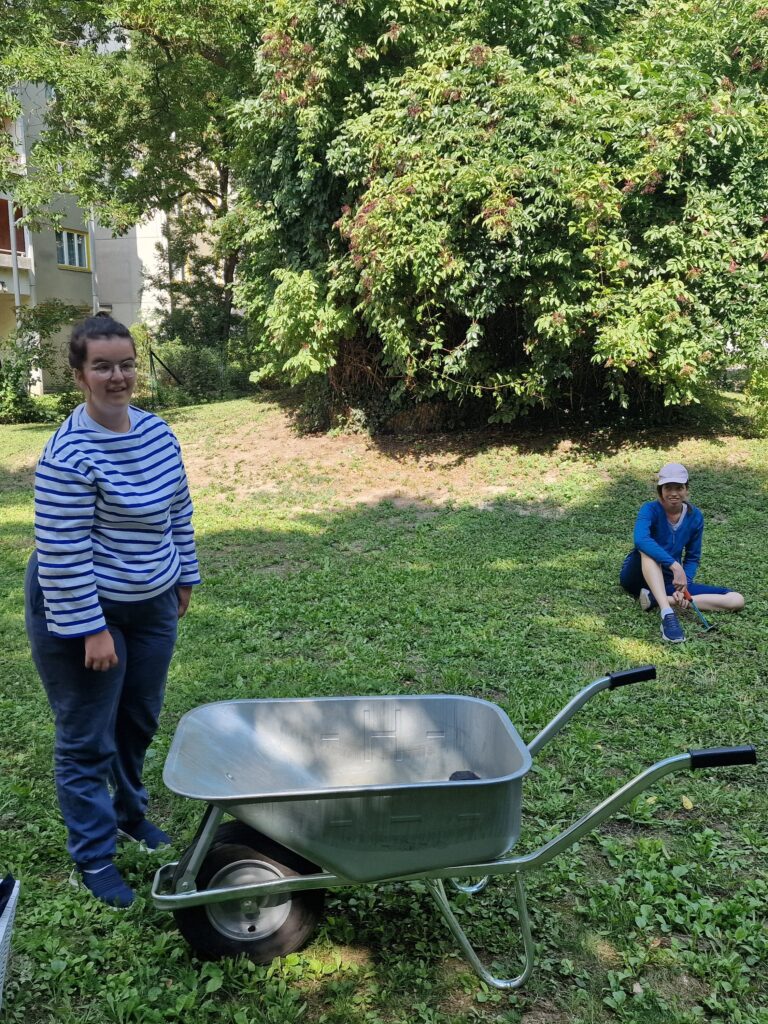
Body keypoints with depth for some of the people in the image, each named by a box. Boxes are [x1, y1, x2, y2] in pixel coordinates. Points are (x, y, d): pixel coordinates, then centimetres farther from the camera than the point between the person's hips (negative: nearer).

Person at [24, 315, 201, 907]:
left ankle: (130, 813, 45)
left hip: (152, 604, 7)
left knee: (140, 723, 21)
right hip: (82, 611, -7)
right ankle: (94, 856, 26)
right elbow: (62, 554, -22)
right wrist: (92, 630, -20)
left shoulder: (156, 431, -1)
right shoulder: (70, 455, -23)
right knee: (88, 740, 8)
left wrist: (185, 575, 14)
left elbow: (178, 510, 10)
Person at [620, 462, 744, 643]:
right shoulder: (650, 509, -17)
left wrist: (684, 584, -17)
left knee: (736, 600, -11)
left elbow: (692, 558, 2)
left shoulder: (695, 516, -4)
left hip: (669, 581, 4)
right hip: (639, 576, -4)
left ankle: (656, 599, -25)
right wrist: (675, 566, -46)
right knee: (648, 549, -36)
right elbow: (640, 540, -38)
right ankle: (667, 613, -49)